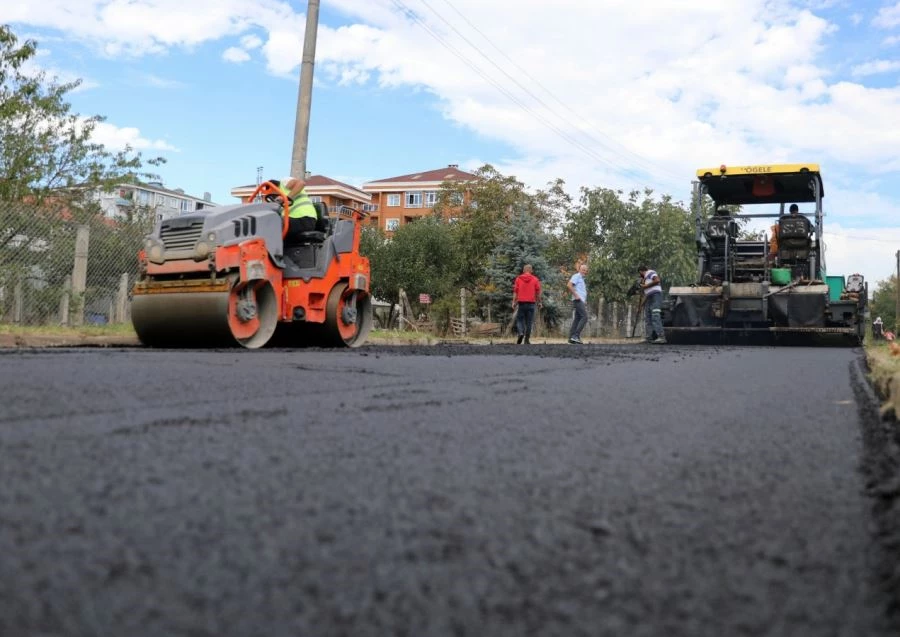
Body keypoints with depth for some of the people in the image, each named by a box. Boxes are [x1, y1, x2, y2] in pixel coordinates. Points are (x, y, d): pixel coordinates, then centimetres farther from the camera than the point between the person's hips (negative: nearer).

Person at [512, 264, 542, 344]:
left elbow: (515, 292, 0)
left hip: (521, 303, 0)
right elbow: (538, 292, 1)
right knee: (529, 321, 4)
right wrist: (539, 302, 11)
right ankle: (527, 339, 3)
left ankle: (520, 333, -16)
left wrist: (514, 302, 2)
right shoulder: (535, 279, 1)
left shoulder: (518, 279, 3)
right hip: (531, 303, 0)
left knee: (519, 320, 9)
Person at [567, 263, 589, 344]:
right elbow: (569, 285, -20)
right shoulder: (576, 276, -5)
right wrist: (576, 295, -19)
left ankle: (571, 337, 5)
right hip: (578, 300, -10)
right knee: (584, 317, -17)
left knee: (577, 318, 6)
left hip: (581, 301, 10)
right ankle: (576, 336, -22)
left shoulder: (582, 279, 24)